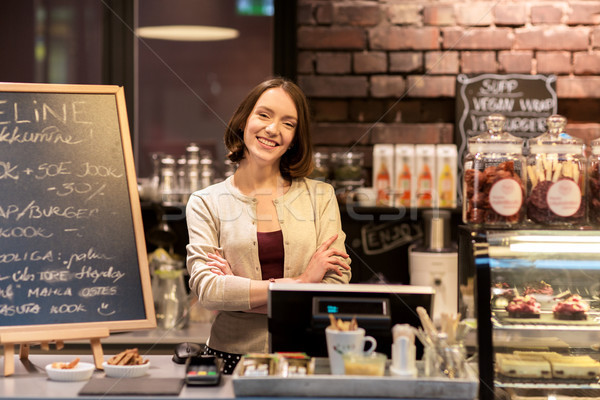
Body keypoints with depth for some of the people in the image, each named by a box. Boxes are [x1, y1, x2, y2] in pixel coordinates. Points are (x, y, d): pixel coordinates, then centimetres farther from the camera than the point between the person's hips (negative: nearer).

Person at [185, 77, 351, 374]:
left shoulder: (320, 196, 9)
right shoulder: (206, 204, 6)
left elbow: (336, 291, 0)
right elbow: (206, 290, -7)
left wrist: (240, 292, -6)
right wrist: (300, 282, -9)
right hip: (233, 357, 0)